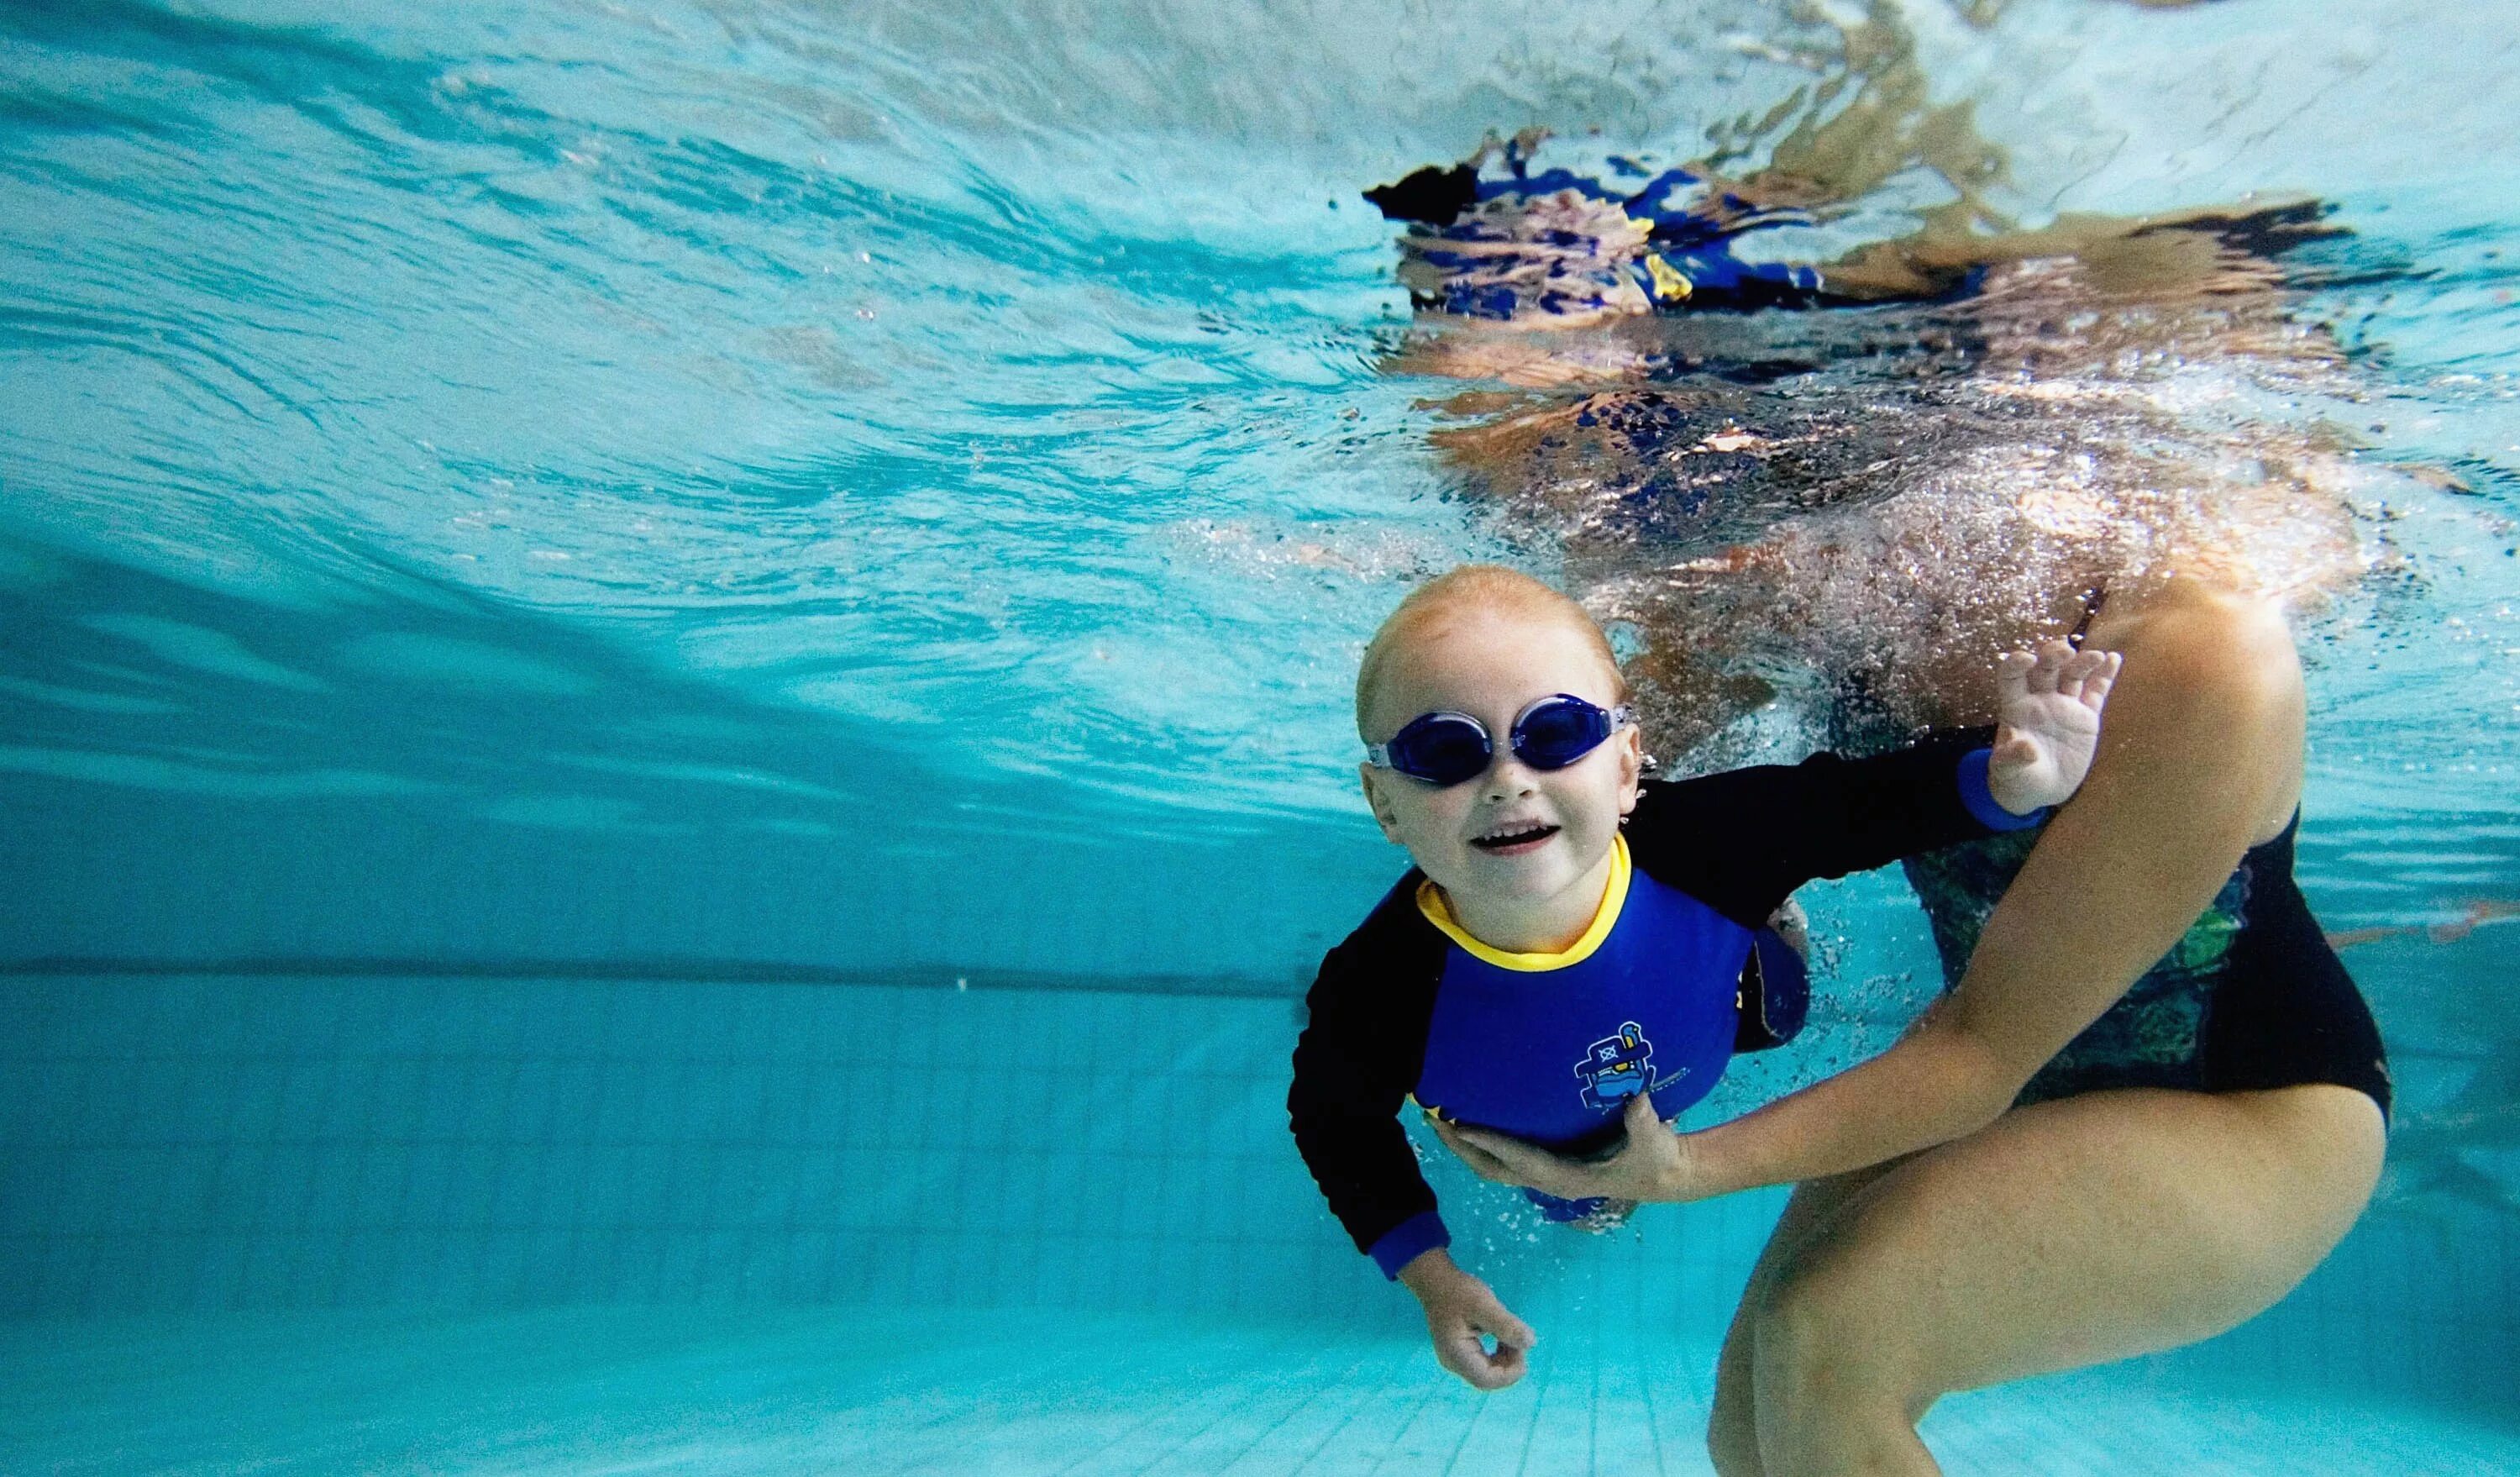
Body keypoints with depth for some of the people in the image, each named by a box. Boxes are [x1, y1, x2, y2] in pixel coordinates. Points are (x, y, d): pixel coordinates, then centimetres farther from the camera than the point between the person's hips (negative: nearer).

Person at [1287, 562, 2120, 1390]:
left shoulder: (1697, 845, -44)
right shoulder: (1374, 992, -45)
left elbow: (1858, 802, -26)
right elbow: (1336, 1121, -22)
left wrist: (2009, 781, -43)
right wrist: (1428, 1272, -23)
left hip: (1719, 1019, 0)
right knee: (1592, 1211, 33)